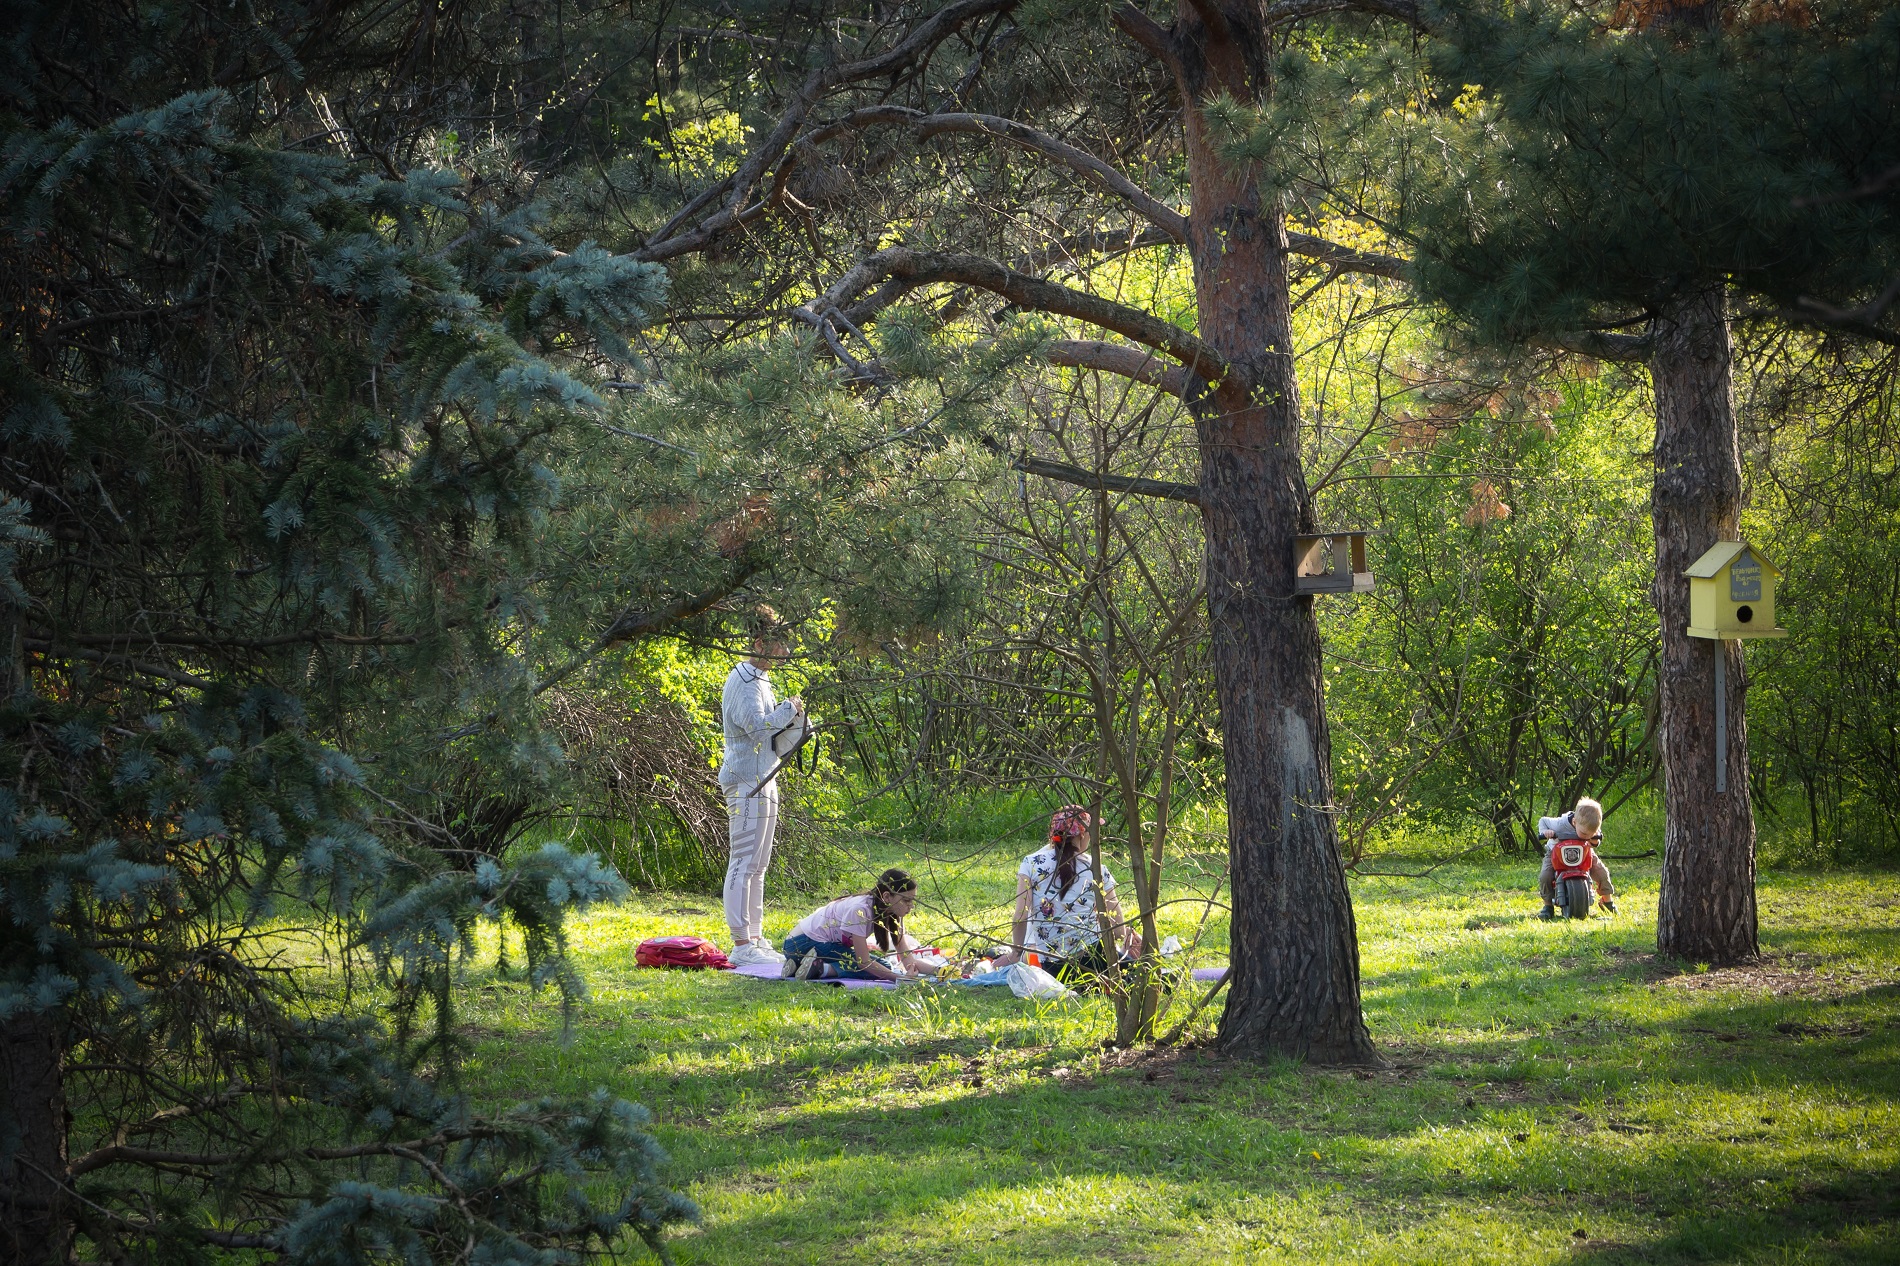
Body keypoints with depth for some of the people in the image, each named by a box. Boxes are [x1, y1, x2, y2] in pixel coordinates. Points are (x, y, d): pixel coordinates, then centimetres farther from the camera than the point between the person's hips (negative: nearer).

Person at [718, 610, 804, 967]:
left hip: (762, 781, 11)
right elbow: (755, 724, -27)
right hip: (747, 781, -11)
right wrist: (789, 709, -13)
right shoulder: (745, 681, -13)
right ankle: (741, 946, -12)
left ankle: (755, 939, 19)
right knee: (744, 863, -11)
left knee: (758, 865, 14)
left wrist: (787, 716, 8)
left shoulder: (759, 679, 19)